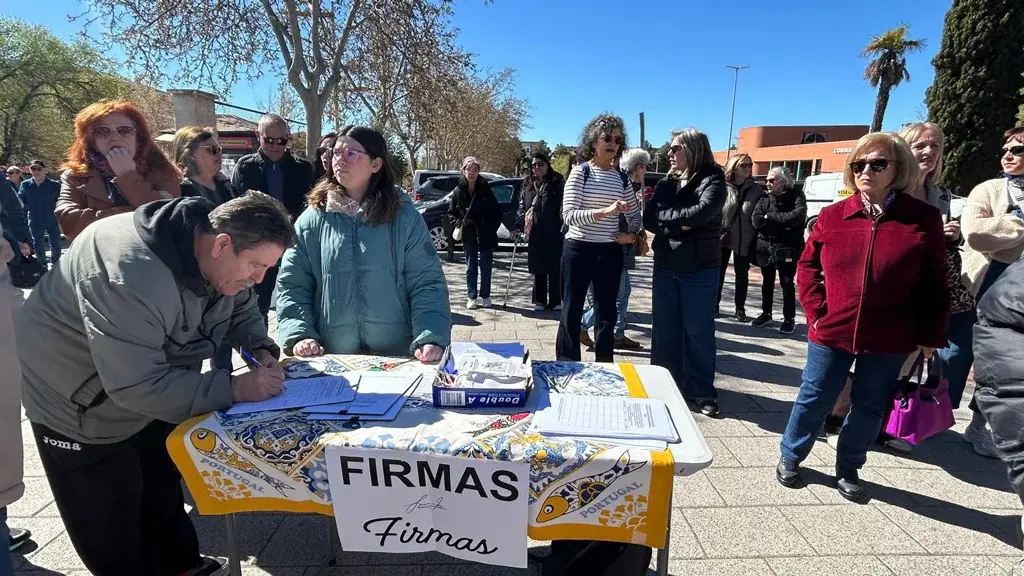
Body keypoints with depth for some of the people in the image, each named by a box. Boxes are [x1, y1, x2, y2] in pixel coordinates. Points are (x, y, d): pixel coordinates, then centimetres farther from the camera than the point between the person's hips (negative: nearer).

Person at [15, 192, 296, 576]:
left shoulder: (221, 257, -16)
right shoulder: (133, 278, -42)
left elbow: (242, 310, 1)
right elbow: (136, 385, -41)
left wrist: (261, 350, -19)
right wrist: (234, 389, -41)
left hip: (154, 390, 8)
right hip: (77, 404, -7)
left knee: (164, 494, 23)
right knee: (112, 529, 7)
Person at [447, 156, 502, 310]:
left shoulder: (485, 189, -4)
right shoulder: (458, 191, -1)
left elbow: (497, 211, 1)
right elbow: (451, 212, 9)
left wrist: (493, 228, -5)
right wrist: (458, 224, -6)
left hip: (485, 236, -1)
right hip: (468, 236, 1)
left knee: (486, 268, 8)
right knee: (471, 268, 8)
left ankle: (485, 297, 19)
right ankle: (471, 297, 17)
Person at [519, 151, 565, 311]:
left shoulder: (557, 182, -1)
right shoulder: (527, 184, 12)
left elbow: (564, 205, -4)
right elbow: (522, 204, 17)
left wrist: (563, 226, -12)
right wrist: (522, 220, 3)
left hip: (553, 232, -4)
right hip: (534, 233, 4)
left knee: (554, 268, 2)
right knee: (538, 268, 9)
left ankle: (555, 301, 11)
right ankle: (540, 301, 18)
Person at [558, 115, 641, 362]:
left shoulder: (622, 177, 7)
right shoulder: (580, 171, -5)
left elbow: (635, 214, 18)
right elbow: (568, 215, -14)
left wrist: (632, 234, -3)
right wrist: (604, 212, -26)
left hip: (610, 252, 4)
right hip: (578, 249, -4)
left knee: (606, 314, 10)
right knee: (571, 313, 3)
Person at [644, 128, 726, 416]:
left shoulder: (712, 179, -6)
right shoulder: (665, 183, 8)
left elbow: (701, 213, -23)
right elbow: (649, 219, -3)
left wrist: (667, 217, -10)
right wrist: (681, 222, -15)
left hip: (700, 270, -4)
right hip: (665, 267, 5)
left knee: (698, 332, 3)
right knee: (664, 329, 10)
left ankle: (701, 391, 15)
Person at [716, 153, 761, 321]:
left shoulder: (756, 190, 2)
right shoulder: (722, 187, -7)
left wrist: (756, 240, -5)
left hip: (744, 240, 2)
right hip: (722, 237, -2)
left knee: (742, 274, 11)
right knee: (719, 272, 8)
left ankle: (740, 309, 22)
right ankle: (714, 306, 19)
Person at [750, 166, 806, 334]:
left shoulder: (796, 196, -3)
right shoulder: (764, 199, 6)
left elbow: (798, 217, -22)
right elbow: (756, 221, -9)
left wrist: (769, 217, -15)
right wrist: (783, 224, -16)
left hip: (787, 249, -4)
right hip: (765, 247, 4)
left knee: (787, 283, 2)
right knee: (767, 282, 15)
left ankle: (789, 319, 13)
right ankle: (766, 313, 28)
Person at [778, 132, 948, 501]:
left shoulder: (924, 218, -4)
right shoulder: (832, 215, -2)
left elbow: (934, 285, -1)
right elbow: (807, 265, 7)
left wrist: (930, 336, -1)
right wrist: (816, 311, -3)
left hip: (889, 341, 0)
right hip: (831, 332, 0)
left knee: (869, 408, 14)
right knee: (814, 400, 11)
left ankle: (848, 469, 34)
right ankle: (790, 458, 31)